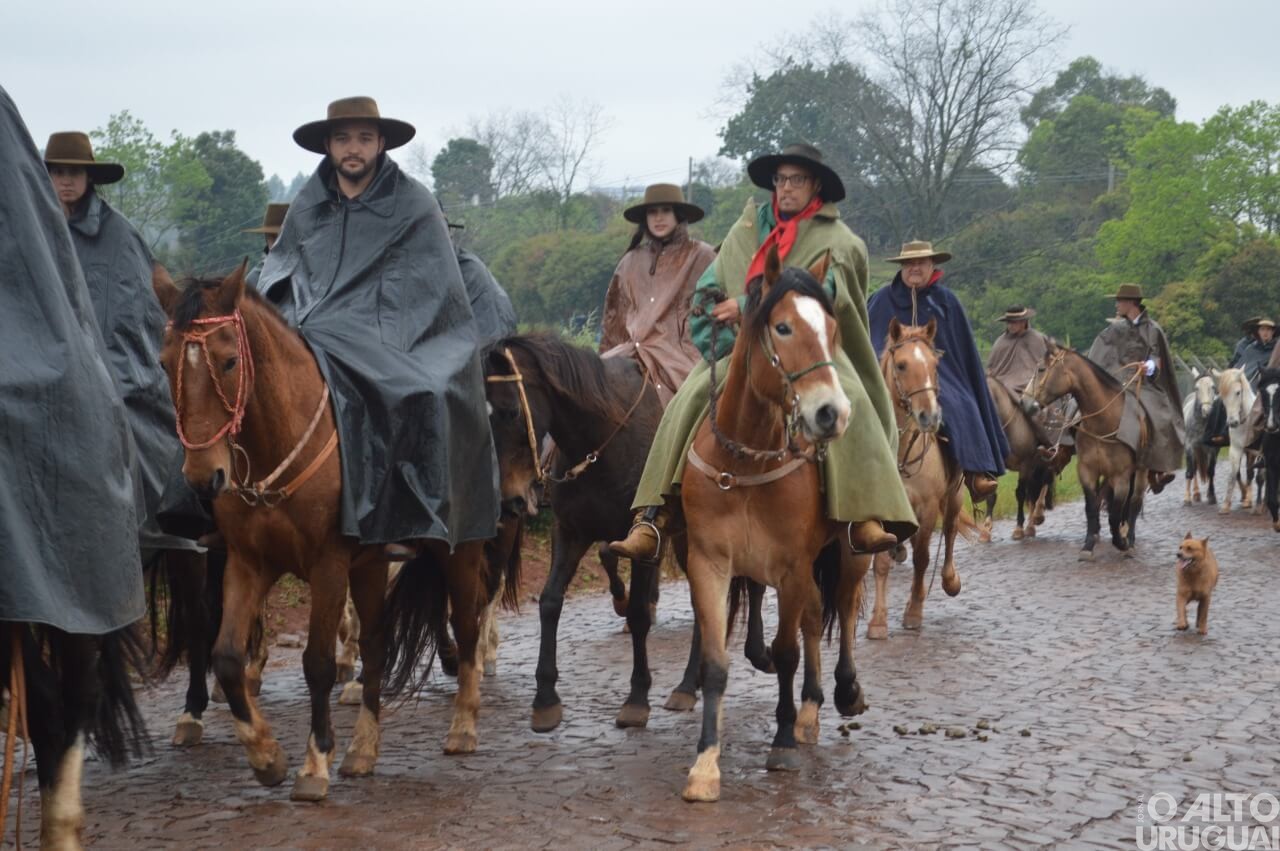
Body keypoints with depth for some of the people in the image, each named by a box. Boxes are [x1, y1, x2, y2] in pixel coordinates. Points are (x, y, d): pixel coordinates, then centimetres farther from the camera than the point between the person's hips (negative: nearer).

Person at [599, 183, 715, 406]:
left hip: (680, 352, -4)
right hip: (634, 350, 4)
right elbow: (615, 314, 20)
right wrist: (608, 357, 13)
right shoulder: (631, 261, 17)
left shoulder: (701, 256, 5)